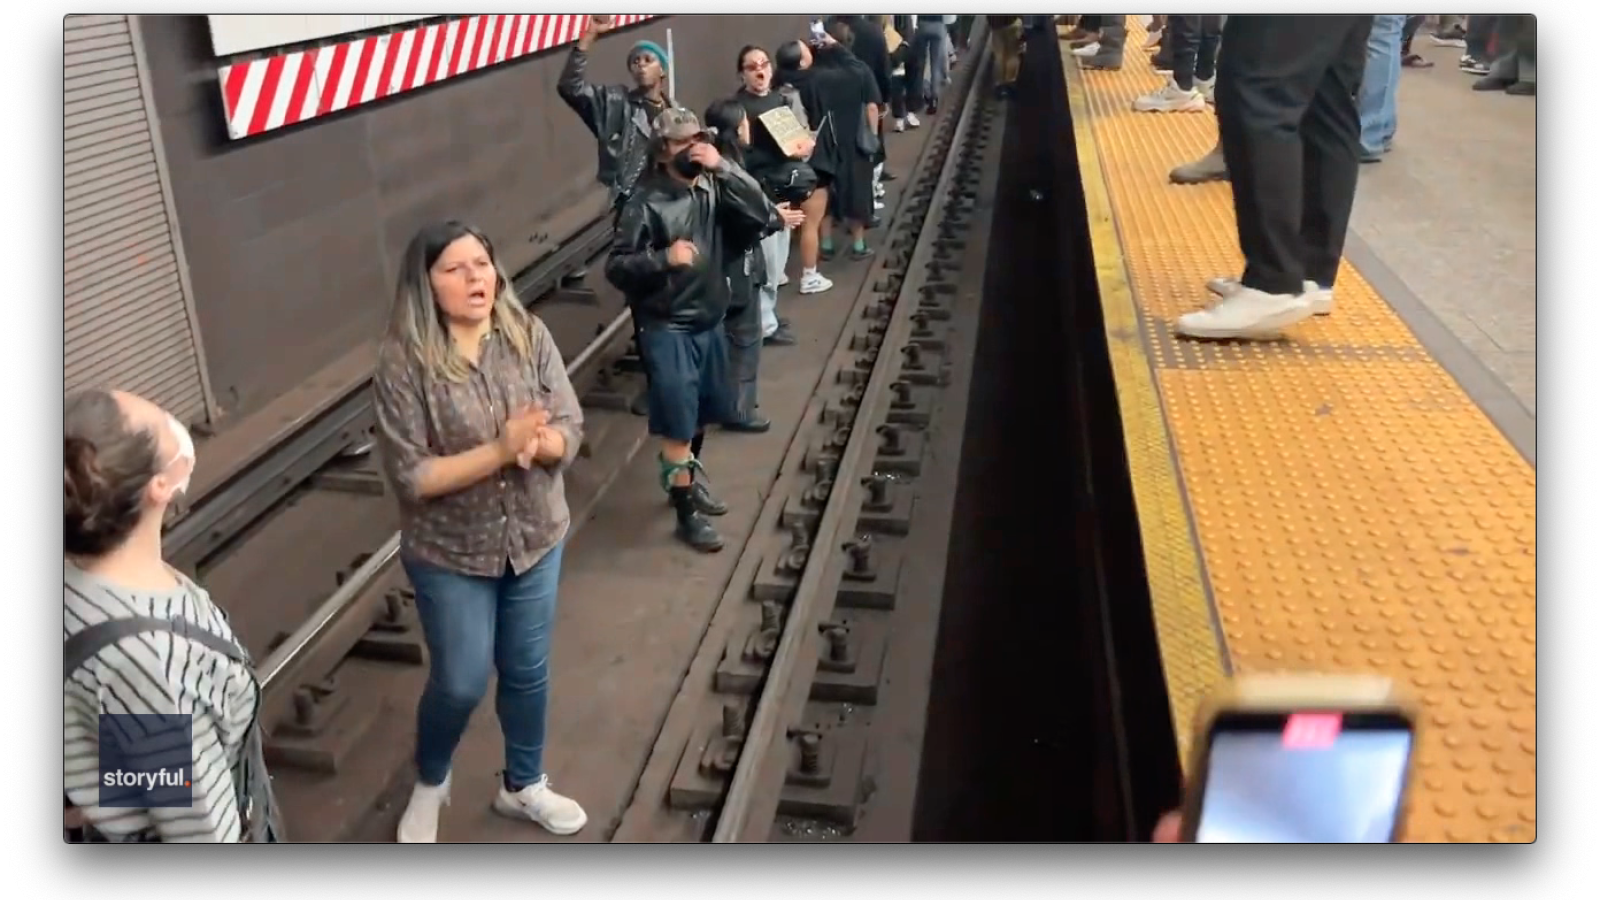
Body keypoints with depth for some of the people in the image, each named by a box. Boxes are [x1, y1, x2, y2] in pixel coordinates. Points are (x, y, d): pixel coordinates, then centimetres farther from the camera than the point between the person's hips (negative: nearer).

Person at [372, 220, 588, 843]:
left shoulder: (529, 336, -10)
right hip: (450, 554, -3)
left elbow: (569, 434, -8)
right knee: (460, 684, 10)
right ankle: (429, 784, 42)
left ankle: (523, 785, 44)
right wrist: (500, 450, -29)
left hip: (536, 539, 3)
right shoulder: (404, 362, -19)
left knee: (527, 672, 18)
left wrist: (536, 441, -31)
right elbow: (411, 477, -21)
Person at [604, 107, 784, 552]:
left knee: (701, 416, 22)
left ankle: (688, 480, 45)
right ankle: (686, 512, 16)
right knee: (677, 424, 2)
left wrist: (725, 168, -20)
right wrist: (664, 258, -28)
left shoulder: (713, 187, -2)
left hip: (711, 321, 6)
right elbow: (616, 267, -14)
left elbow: (767, 218, -15)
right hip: (668, 329, -6)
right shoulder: (646, 202, -15)